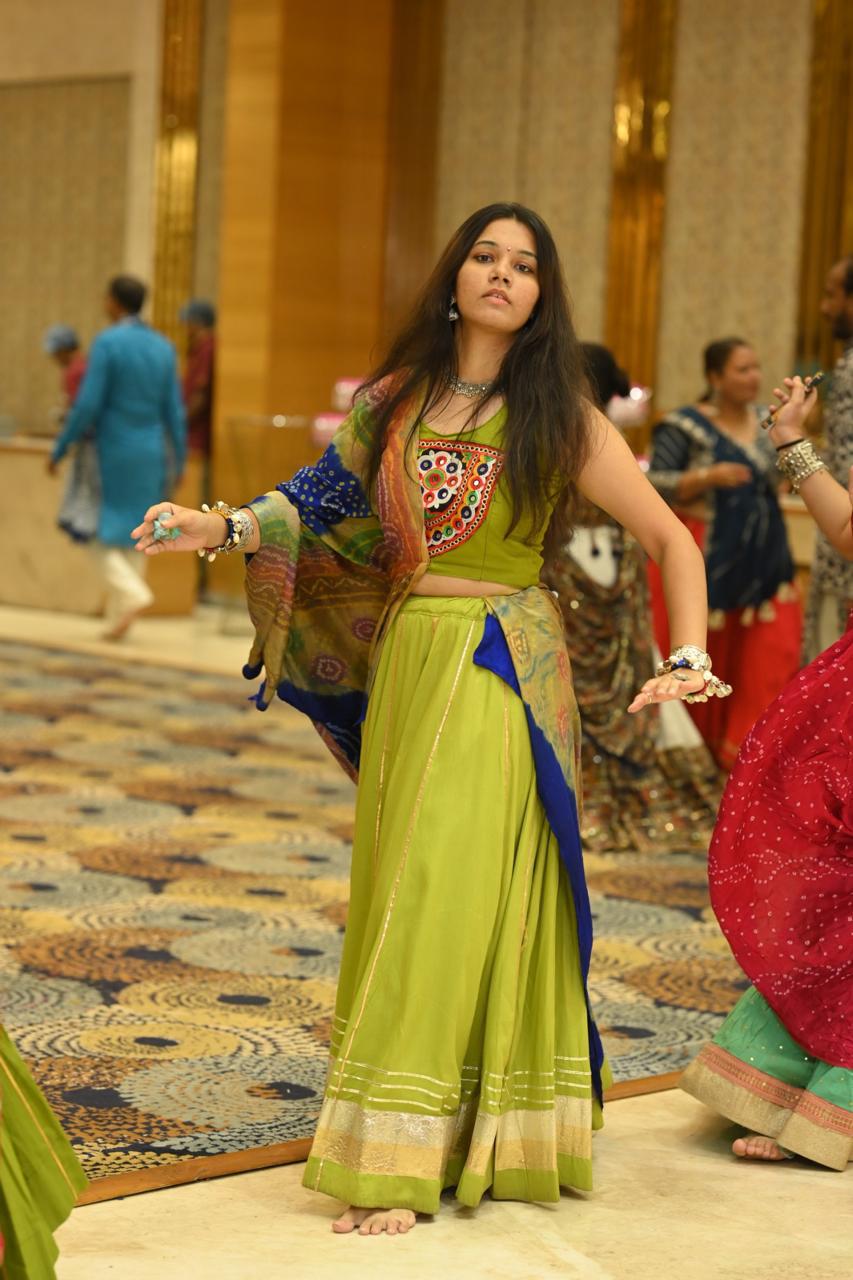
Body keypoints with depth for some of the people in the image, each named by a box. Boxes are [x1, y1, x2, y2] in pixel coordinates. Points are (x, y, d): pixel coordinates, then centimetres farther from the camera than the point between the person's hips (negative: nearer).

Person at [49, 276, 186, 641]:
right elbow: (173, 410, 5)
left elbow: (88, 405, -16)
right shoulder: (163, 347, 5)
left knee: (95, 535, 5)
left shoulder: (106, 343, -12)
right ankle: (118, 619, 8)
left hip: (111, 452, -5)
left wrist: (59, 448, -6)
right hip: (150, 454, 5)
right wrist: (179, 463, 11)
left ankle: (131, 593, -18)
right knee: (130, 533, 11)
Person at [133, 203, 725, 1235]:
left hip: (501, 678, -4)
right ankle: (397, 1151, 17)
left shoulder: (559, 418, 0)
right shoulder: (394, 401, 10)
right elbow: (323, 506, 7)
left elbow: (672, 539, 2)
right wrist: (224, 527, -10)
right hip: (401, 664, 4)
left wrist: (687, 661, -9)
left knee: (451, 899, -9)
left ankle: (399, 1168, -5)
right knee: (396, 900, 7)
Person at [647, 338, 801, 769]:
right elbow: (654, 484, -14)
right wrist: (707, 478, -26)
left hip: (763, 562, 5)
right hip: (706, 563, -5)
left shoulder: (766, 422, 10)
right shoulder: (685, 426, -8)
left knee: (771, 657, -3)